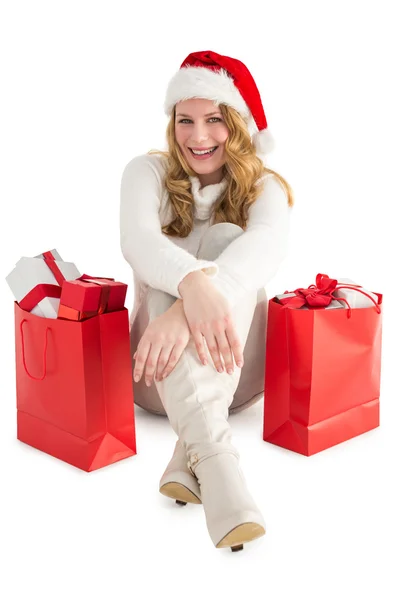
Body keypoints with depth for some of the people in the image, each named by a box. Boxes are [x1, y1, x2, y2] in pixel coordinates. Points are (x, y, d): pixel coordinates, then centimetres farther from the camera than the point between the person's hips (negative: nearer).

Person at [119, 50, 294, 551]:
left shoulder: (265, 187, -2)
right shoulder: (148, 172, -2)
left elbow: (270, 242, -28)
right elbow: (137, 240, -25)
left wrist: (189, 307, -49)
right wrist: (193, 283, -50)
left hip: (236, 369, 0)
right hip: (160, 374, 0)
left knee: (227, 236, -26)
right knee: (169, 267, -30)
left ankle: (189, 454, -43)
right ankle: (214, 453, -54)